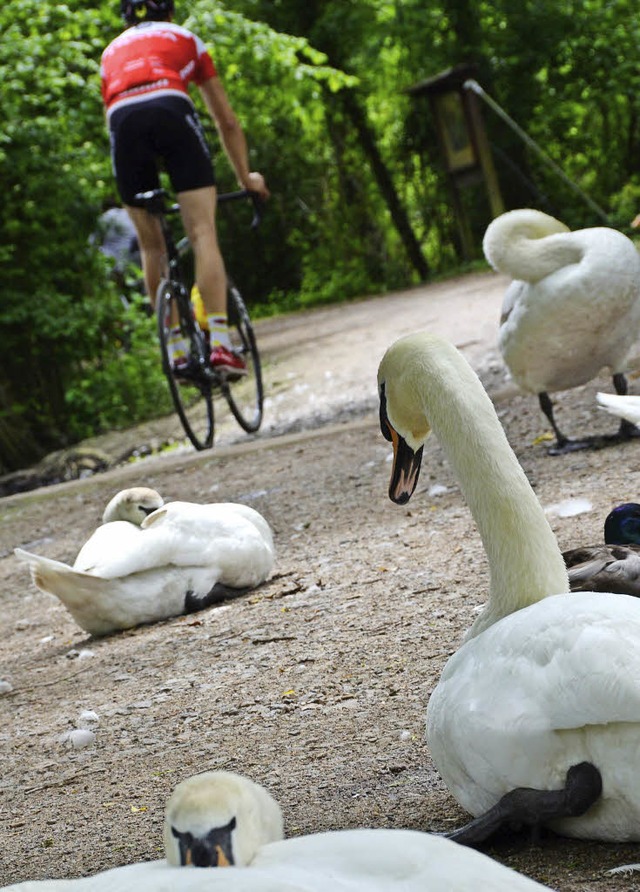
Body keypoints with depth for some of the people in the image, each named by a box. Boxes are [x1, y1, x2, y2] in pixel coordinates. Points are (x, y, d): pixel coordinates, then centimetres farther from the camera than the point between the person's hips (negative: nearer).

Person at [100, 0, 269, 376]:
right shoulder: (186, 39, 32)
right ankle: (220, 343, -20)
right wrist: (246, 176, 45)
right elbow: (227, 121, 35)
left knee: (152, 246, 12)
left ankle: (177, 349, 11)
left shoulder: (112, 52, 37)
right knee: (204, 234, -6)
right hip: (171, 110, -2)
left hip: (123, 119, 2)